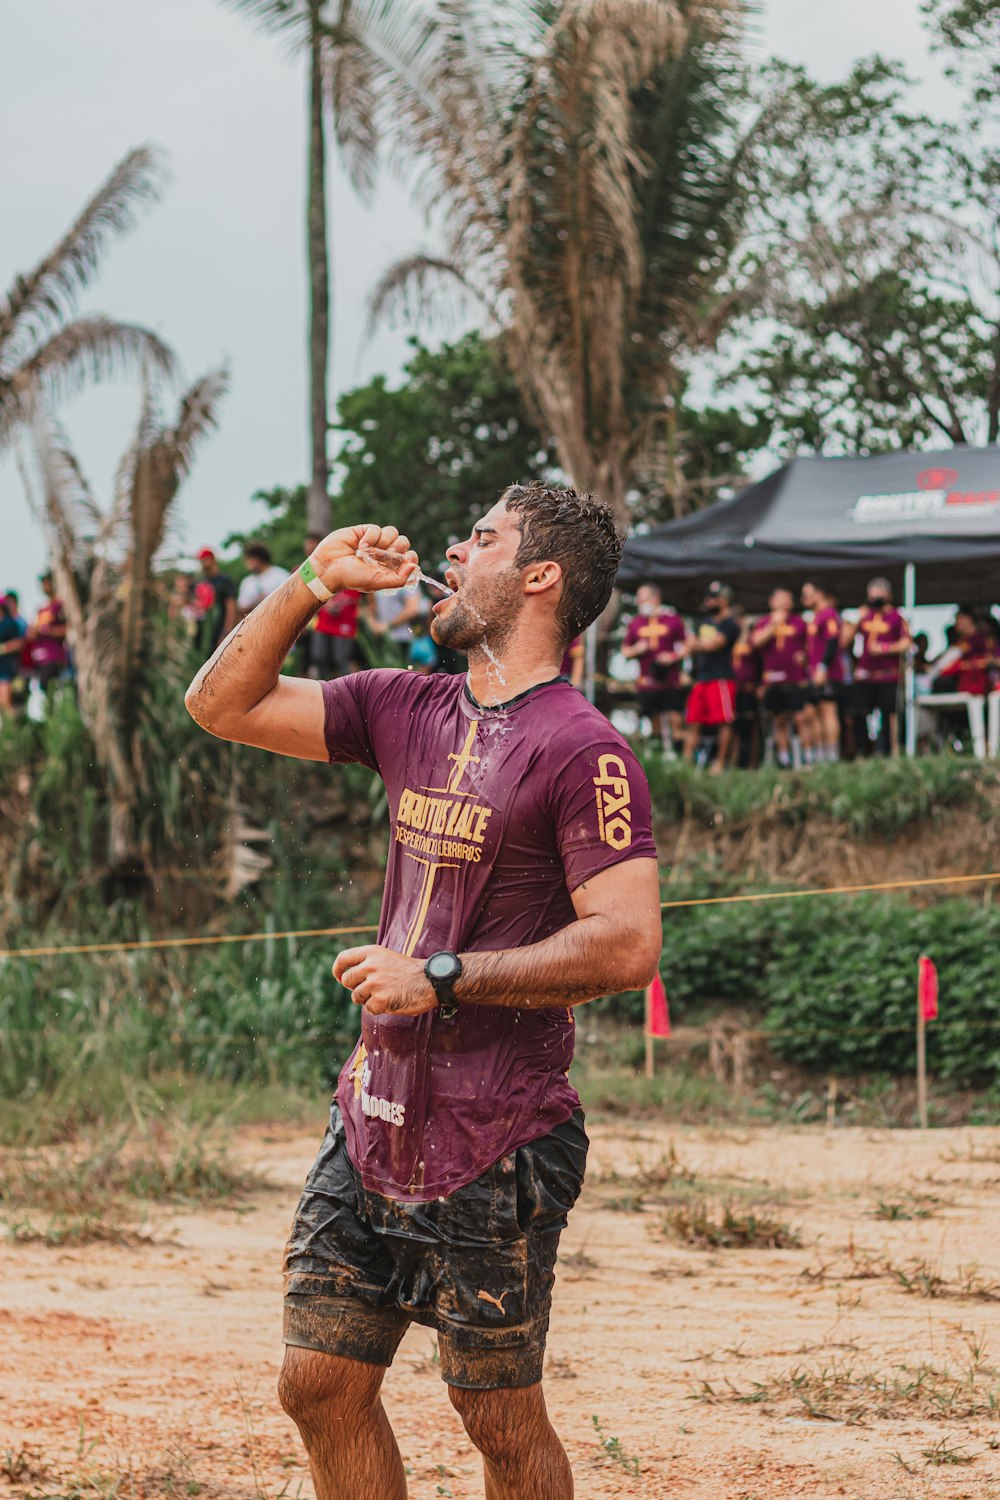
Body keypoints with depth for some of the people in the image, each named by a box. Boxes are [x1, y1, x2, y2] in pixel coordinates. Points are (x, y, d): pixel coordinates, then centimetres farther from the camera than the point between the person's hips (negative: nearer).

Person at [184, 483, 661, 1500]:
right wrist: (311, 585, 5)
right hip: (371, 1118, 7)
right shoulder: (409, 711, 10)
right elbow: (222, 704, 16)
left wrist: (440, 977, -19)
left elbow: (627, 946, -21)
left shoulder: (581, 751, -13)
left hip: (494, 1145, -7)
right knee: (320, 1385, 9)